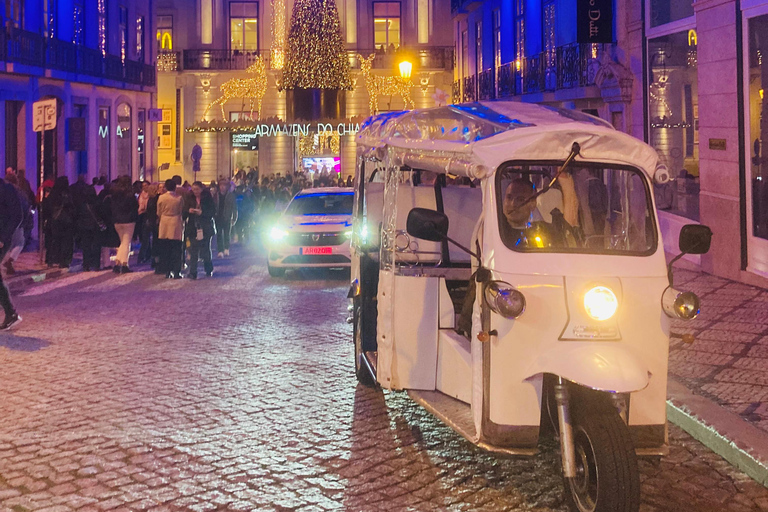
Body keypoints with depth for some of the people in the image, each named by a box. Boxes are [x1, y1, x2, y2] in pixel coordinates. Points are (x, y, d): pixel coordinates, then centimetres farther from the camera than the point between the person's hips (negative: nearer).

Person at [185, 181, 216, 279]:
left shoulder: (207, 198, -3)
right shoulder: (191, 199, 6)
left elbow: (213, 212, -7)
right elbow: (185, 212, 9)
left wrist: (202, 212, -20)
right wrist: (189, 211, -13)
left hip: (205, 228, -2)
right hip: (193, 228, 2)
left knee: (206, 250, 8)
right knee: (193, 251, -4)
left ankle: (209, 270, 26)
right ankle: (192, 273, -4)